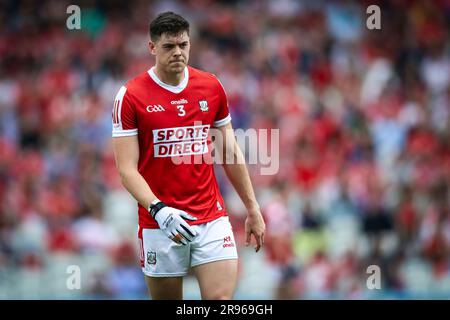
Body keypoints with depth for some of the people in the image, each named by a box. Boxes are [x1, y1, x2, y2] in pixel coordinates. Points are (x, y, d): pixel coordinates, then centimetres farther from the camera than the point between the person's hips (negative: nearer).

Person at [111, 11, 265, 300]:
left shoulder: (212, 87, 6)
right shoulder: (130, 96, -5)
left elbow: (231, 152, 15)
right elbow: (127, 169, -9)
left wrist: (252, 208, 14)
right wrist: (158, 210, -24)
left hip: (212, 220, 2)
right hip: (160, 223, -2)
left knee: (222, 299, -11)